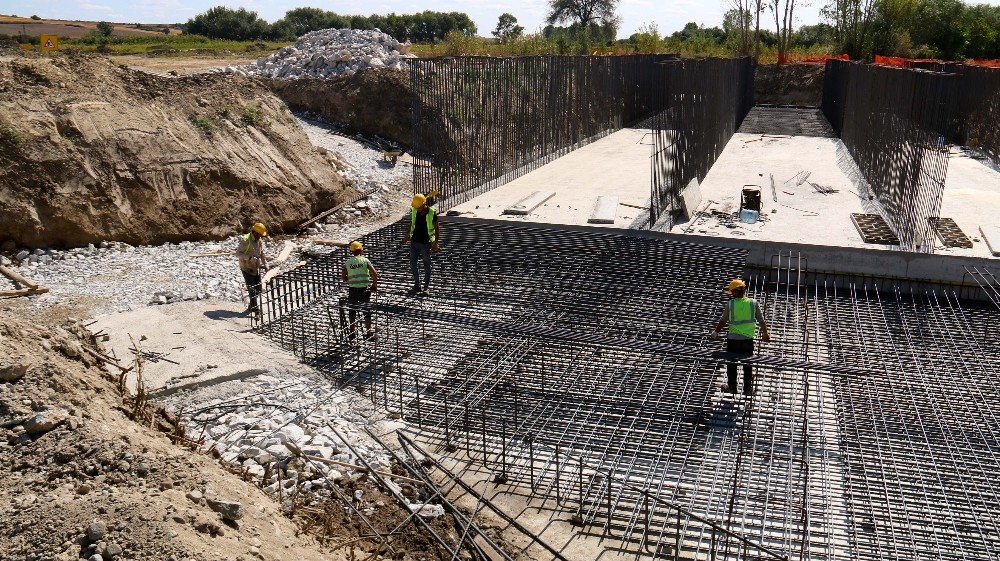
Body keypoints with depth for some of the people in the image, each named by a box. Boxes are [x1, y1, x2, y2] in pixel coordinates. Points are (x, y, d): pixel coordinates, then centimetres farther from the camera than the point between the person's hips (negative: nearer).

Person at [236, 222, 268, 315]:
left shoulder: (260, 241, 4)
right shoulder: (245, 240, -19)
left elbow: (262, 253, 14)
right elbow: (238, 253, -22)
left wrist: (265, 263, 4)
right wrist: (249, 258, -33)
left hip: (256, 268, 8)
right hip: (246, 268, -7)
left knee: (258, 289, 11)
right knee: (252, 289, -10)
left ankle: (252, 307, 26)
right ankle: (255, 308, -8)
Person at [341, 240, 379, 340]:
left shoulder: (347, 262, 3)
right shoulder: (365, 260, -2)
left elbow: (343, 276, 3)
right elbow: (375, 273, -10)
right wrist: (374, 285, 3)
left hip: (352, 290, 2)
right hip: (364, 289, -2)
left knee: (352, 311, 15)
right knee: (367, 311, 9)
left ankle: (352, 332, 20)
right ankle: (369, 332, 12)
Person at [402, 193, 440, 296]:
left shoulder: (432, 213, -15)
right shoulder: (414, 211, -1)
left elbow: (437, 228, -9)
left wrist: (436, 243, -13)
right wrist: (408, 235, 17)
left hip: (426, 243, -5)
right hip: (414, 241, 5)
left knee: (426, 265, 5)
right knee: (412, 264, 7)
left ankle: (426, 287, 15)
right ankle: (417, 286, 19)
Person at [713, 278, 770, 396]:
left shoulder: (730, 304, -9)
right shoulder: (753, 303, -5)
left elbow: (723, 321, 0)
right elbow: (761, 320, 2)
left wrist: (716, 332, 17)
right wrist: (765, 333, 19)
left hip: (733, 339, -1)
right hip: (748, 339, 2)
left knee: (731, 364, 15)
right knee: (747, 365, 13)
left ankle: (732, 387, 24)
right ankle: (747, 389, 19)